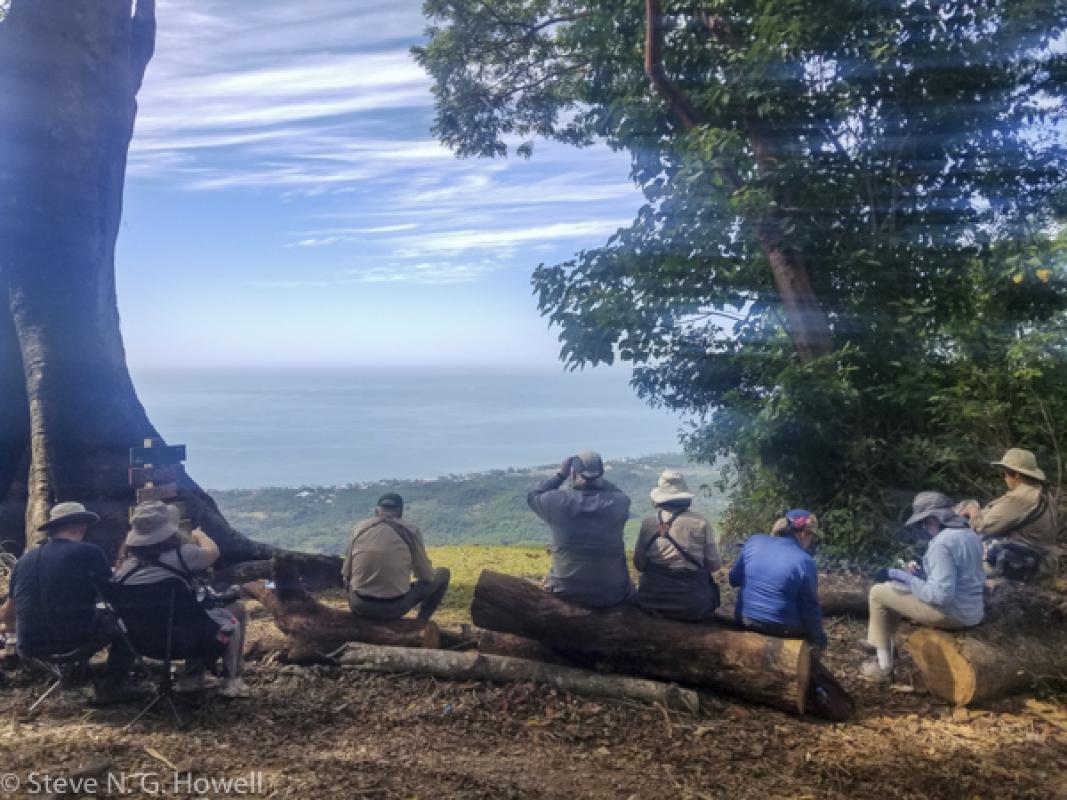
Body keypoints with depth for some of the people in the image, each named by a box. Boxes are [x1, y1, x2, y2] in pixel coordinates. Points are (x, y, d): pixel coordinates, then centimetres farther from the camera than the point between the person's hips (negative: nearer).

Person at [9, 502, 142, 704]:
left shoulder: (25, 559, 10)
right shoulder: (88, 552, -5)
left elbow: (13, 607, 21)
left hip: (30, 647, 6)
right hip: (74, 641, -6)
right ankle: (114, 685, 12)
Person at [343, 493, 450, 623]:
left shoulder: (359, 527, 6)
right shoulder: (410, 529, 0)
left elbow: (346, 573, 15)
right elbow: (426, 575, 7)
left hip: (359, 606, 3)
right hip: (394, 607, -3)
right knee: (443, 574, 17)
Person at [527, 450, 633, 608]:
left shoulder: (558, 501, -15)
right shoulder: (618, 503, -12)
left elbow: (532, 497, 6)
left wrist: (560, 474, 8)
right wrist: (597, 479, 8)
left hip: (566, 593, 0)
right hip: (612, 596, 0)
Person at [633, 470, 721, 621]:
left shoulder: (648, 522, -4)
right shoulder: (700, 523, -8)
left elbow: (639, 565, 2)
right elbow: (715, 565, -1)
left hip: (653, 602, 2)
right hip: (693, 606, -1)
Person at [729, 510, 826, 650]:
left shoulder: (754, 541, -5)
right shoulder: (804, 561, -17)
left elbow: (734, 579, 5)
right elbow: (810, 609, -8)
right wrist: (819, 638, 7)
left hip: (745, 619, 5)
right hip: (782, 628, -5)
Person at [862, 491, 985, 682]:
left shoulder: (941, 543, -23)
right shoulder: (970, 535, 7)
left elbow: (941, 594, -27)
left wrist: (907, 578, -14)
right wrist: (922, 574, 15)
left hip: (952, 613, -10)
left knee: (878, 593, 0)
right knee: (895, 591, 23)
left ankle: (884, 666, 6)